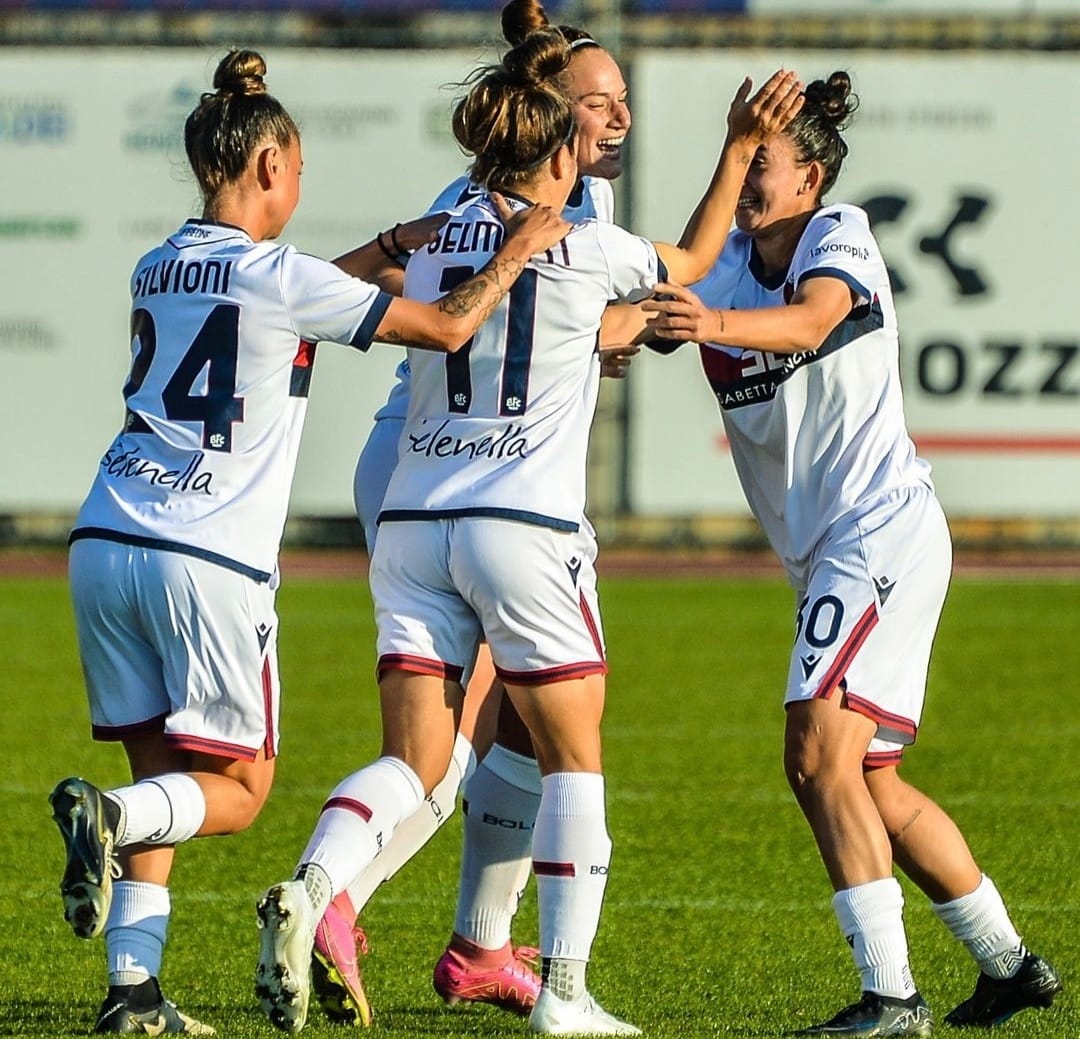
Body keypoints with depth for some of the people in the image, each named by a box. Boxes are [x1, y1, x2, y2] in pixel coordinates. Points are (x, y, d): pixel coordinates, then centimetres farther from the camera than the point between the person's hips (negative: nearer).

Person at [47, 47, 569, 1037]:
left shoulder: (158, 271, 13)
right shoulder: (282, 278, -7)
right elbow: (446, 326, -2)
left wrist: (382, 248, 35)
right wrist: (518, 250, 14)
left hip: (106, 543, 6)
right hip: (210, 563, -6)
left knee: (165, 776, 13)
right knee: (236, 789, 5)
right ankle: (109, 814, -25)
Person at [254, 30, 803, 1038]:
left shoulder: (430, 242, 11)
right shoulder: (587, 250, -1)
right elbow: (691, 263, 18)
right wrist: (738, 148, 27)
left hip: (411, 526, 4)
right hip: (523, 527, -4)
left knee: (412, 764, 3)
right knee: (573, 759, 9)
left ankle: (309, 889, -24)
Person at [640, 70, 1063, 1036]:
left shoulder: (840, 236, -9)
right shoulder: (722, 268, 11)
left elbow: (811, 321, -30)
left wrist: (719, 324, -50)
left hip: (882, 529, -9)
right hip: (828, 550, 9)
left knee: (820, 753, -18)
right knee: (868, 782, 12)